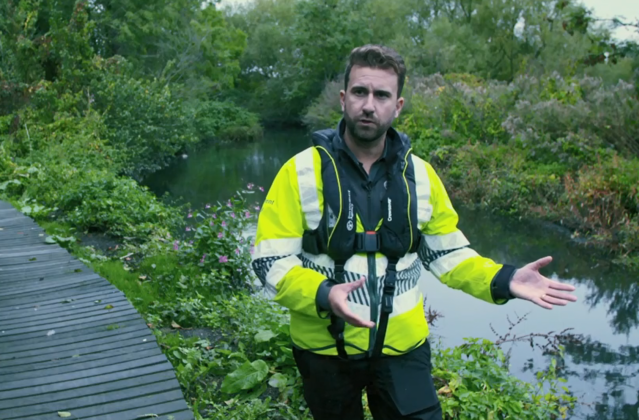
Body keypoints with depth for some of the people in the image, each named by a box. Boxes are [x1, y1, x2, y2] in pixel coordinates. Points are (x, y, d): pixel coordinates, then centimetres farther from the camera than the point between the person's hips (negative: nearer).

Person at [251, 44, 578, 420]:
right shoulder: (302, 172, -12)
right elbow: (271, 260, -13)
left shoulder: (419, 174, -2)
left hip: (402, 345, 2)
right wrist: (322, 295, -30)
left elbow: (447, 253, 6)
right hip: (325, 347, -1)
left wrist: (503, 281, -11)